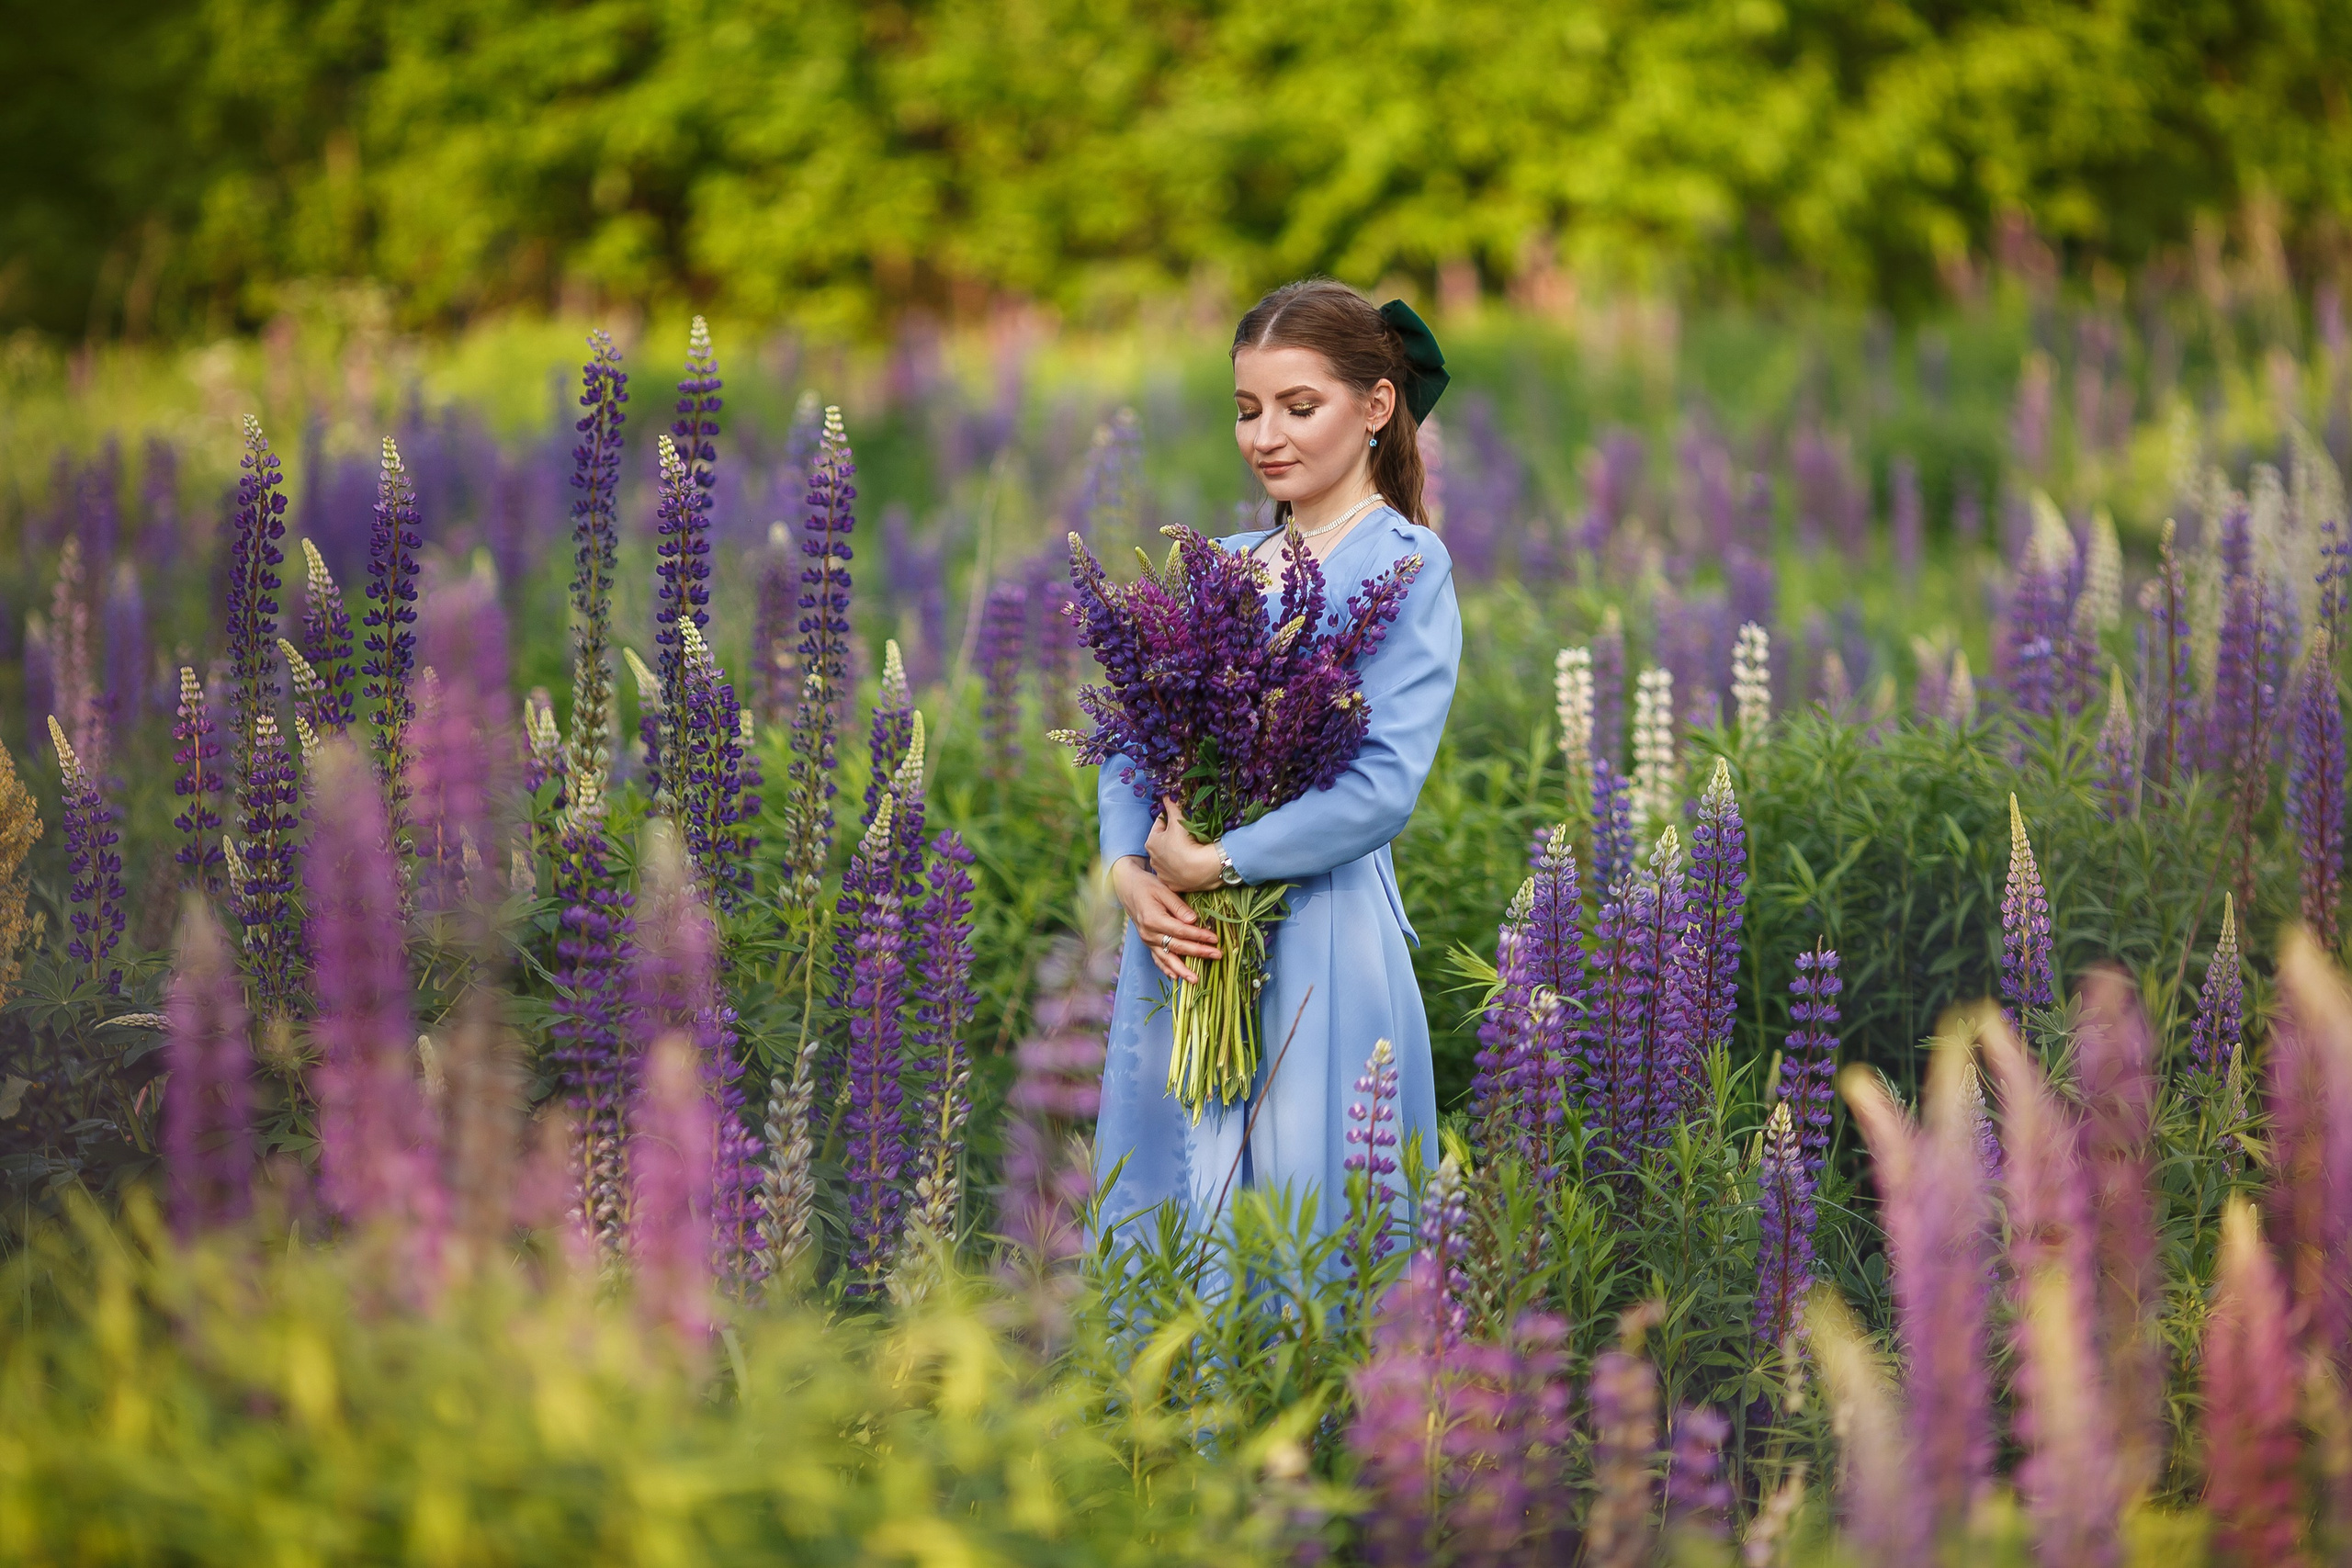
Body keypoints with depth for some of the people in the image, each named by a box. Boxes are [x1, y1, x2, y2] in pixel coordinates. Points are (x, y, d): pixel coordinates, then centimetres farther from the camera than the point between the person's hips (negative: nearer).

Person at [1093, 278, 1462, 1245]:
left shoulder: (1403, 563, -5)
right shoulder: (1216, 566, 14)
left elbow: (1386, 784, -15)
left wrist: (1211, 865, -15)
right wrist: (1130, 872, -7)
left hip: (1318, 937, -6)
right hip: (1182, 942, 6)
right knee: (1162, 1209, 9)